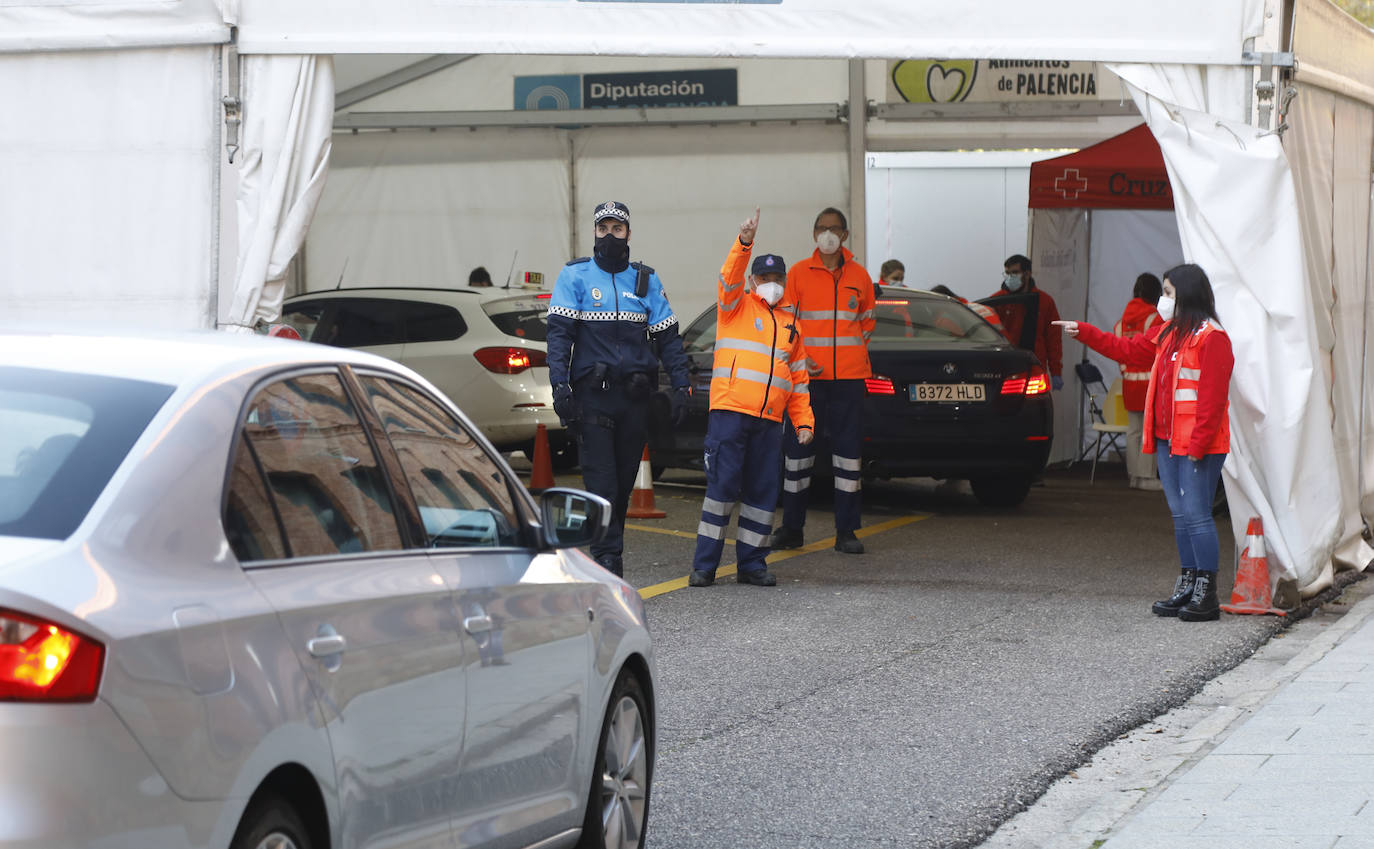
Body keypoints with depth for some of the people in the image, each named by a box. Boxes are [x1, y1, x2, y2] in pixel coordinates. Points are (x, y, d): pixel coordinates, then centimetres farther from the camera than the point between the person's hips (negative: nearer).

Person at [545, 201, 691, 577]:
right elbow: (559, 333, -4)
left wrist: (680, 386, 2)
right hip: (592, 394, -3)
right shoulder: (575, 275, 3)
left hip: (634, 397, 3)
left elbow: (667, 336, 11)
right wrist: (560, 385, -16)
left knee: (624, 480, 8)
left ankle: (608, 549, 19)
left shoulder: (645, 279, 11)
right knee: (601, 479, -10)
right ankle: (607, 555, -11)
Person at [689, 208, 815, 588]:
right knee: (722, 487, -8)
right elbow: (730, 277, -13)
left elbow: (799, 379, 22)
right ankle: (704, 565, -4)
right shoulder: (737, 307, 8)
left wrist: (804, 421, 13)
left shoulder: (789, 324, 22)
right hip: (730, 411, -5)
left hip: (769, 421, 5)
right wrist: (744, 243, -29)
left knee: (762, 493, 4)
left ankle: (751, 563, 12)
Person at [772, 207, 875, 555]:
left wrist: (855, 351, 6)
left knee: (847, 450, 2)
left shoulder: (859, 276, 9)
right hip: (808, 376, -1)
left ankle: (846, 531, 6)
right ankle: (792, 528, 9)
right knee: (799, 448, 1)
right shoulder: (798, 274, 4)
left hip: (849, 378, 1)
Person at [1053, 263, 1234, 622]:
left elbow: (1212, 396, -17)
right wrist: (1083, 332, 28)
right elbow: (1128, 350, 29)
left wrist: (1198, 444, -20)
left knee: (1196, 514, -9)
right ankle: (1187, 586, 16)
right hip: (1169, 441, 9)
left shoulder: (1211, 337, -13)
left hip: (1198, 446, -9)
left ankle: (1207, 595, -6)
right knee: (1180, 514, 11)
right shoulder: (1168, 333, 16)